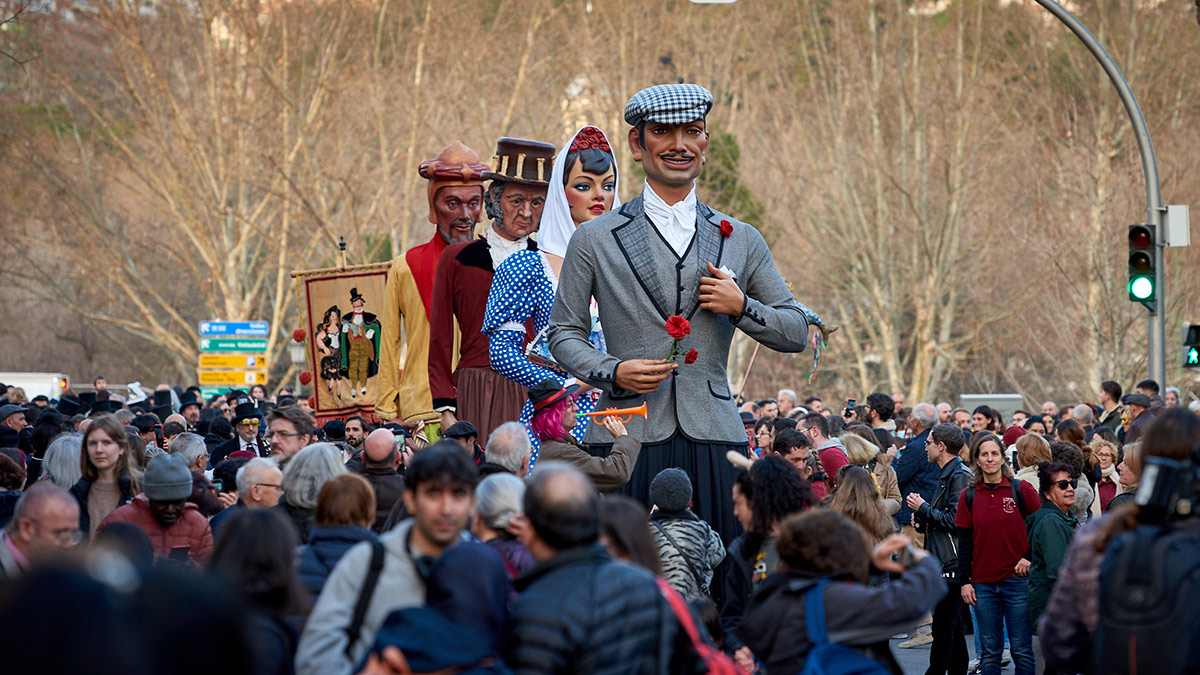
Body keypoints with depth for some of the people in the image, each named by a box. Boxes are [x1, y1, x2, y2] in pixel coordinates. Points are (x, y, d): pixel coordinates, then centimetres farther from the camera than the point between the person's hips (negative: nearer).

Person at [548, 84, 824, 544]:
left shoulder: (742, 241, 14)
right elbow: (564, 332, 12)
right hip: (628, 437, -1)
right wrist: (611, 372, -7)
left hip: (714, 441, 2)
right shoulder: (595, 241, 9)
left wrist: (742, 308, -2)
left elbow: (797, 332, 17)